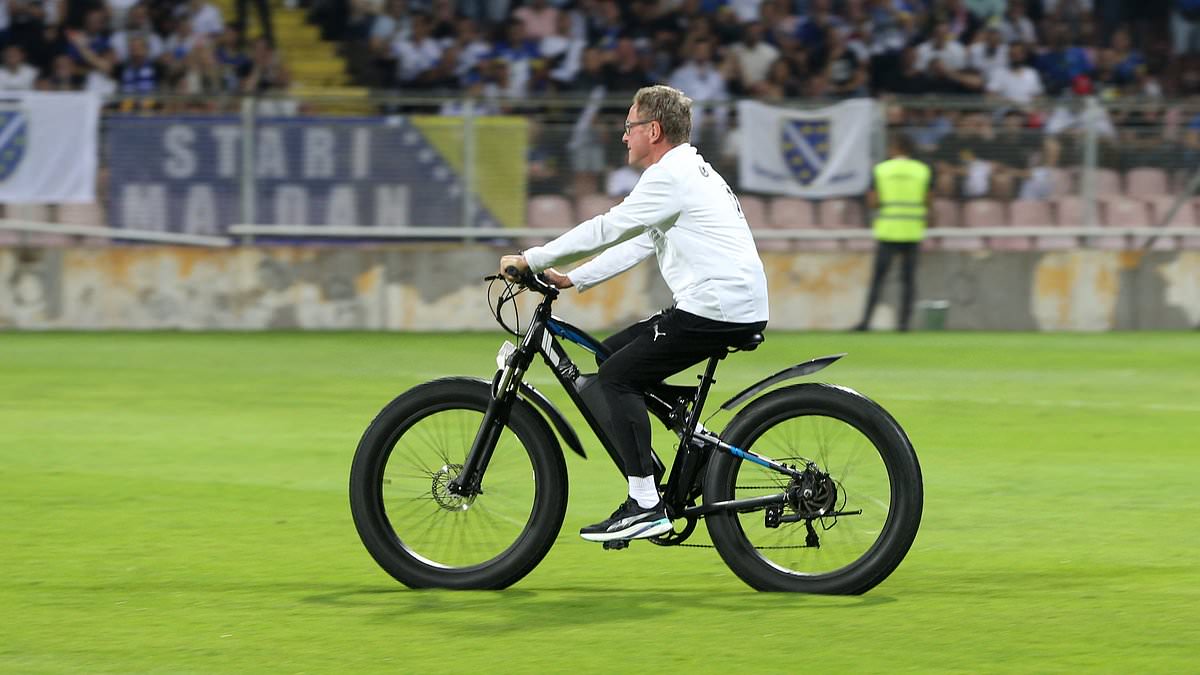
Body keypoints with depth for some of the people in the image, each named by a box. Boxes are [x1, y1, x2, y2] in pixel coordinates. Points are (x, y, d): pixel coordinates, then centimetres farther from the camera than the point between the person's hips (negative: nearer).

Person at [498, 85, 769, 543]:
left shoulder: (671, 175, -11)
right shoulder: (688, 171, 22)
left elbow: (607, 230, -14)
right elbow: (635, 246, 24)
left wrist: (531, 260, -7)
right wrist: (572, 279, 18)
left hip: (715, 309, -10)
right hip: (732, 306, 10)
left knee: (617, 376, -9)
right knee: (612, 355, 16)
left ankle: (645, 505, -13)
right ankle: (653, 485, 14)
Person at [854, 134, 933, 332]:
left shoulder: (881, 169, 0)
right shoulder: (922, 170, 3)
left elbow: (873, 202, -4)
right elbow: (929, 203, 2)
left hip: (888, 231, -1)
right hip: (913, 232, 1)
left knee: (877, 278, 1)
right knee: (908, 279, 6)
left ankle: (866, 320, -7)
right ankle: (904, 321, -1)